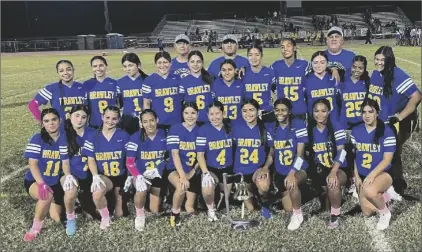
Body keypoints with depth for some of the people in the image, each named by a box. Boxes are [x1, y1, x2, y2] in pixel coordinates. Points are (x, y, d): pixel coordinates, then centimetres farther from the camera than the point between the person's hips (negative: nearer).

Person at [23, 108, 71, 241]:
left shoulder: (64, 139, -6)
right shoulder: (37, 139, -13)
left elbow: (65, 162, -8)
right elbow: (32, 163, -19)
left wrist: (68, 176, -30)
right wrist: (42, 184, -33)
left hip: (55, 183, 4)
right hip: (35, 181, -3)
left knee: (57, 218, 2)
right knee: (47, 196, -37)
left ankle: (49, 204, 35)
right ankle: (36, 226, -12)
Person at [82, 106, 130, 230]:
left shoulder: (124, 136, -1)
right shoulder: (93, 137, 0)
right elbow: (91, 160, -2)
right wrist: (95, 176, -19)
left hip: (121, 177, 1)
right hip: (103, 177, -1)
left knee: (119, 215, 5)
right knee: (97, 193, -37)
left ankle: (117, 198, 43)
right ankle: (105, 216, -4)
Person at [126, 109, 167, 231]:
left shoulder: (164, 134, -4)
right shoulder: (136, 137, -10)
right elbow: (129, 162, -15)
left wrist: (158, 169, -10)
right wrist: (138, 177, -33)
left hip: (158, 175, 2)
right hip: (141, 174, -2)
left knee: (155, 211, 0)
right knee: (142, 189, -37)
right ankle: (139, 215, -8)